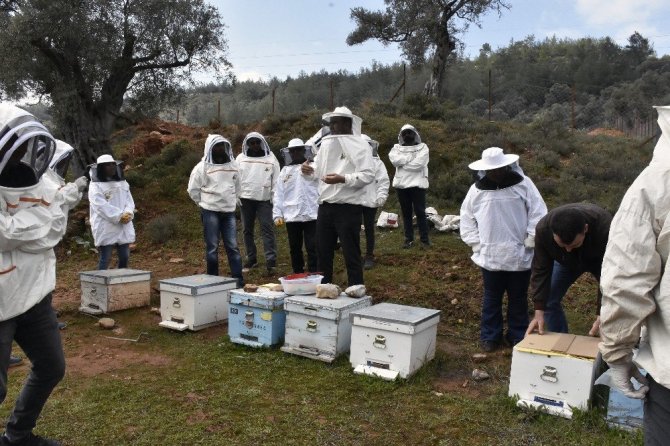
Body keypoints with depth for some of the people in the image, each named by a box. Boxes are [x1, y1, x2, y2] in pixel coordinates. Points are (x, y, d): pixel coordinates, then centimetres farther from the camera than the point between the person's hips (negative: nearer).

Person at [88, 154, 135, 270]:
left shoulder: (122, 183, 15)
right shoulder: (95, 186, -5)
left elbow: (129, 200, 8)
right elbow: (101, 206, -15)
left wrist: (128, 213, -12)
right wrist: (119, 216, -20)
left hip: (124, 227, 6)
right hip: (105, 228, -6)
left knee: (124, 257, 9)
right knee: (105, 258, -2)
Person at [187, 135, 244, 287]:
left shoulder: (233, 165, 7)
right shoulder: (202, 167, -5)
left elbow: (237, 186, 20)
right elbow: (193, 190, 0)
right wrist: (205, 203, 2)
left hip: (229, 211, 3)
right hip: (210, 212, -3)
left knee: (233, 246, 2)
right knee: (212, 247, 1)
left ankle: (238, 279, 5)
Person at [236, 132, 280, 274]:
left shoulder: (270, 158, 3)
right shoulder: (241, 158, 8)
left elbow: (276, 180, 1)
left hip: (264, 199, -3)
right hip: (246, 199, 3)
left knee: (267, 229, -9)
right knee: (247, 230, 9)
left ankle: (271, 261, -12)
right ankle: (251, 259, 20)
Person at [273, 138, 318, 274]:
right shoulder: (285, 170, 12)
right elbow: (279, 194, 10)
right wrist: (277, 214, 2)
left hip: (311, 215, -3)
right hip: (291, 216, 3)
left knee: (312, 248, -2)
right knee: (295, 248, 12)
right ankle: (298, 276, 24)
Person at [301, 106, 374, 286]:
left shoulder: (359, 145, -7)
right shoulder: (326, 143, 13)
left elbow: (368, 175, -16)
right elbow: (318, 169, 19)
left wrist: (343, 179, -28)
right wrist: (308, 170, -4)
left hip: (348, 208, -7)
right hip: (325, 207, 7)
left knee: (351, 254, 2)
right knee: (323, 252, 14)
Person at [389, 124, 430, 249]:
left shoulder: (422, 147, 4)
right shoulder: (397, 147, 11)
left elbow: (419, 164, -14)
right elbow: (395, 160, -11)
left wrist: (402, 162, -6)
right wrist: (412, 156, -10)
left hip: (417, 184, -3)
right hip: (401, 184, 3)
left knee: (420, 212, -2)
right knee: (406, 213, 7)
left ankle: (424, 239, 5)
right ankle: (409, 239, 14)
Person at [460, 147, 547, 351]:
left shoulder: (523, 184, -3)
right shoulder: (477, 190, 2)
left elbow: (538, 214, -3)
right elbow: (467, 219, 9)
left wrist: (529, 242, -7)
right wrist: (477, 244, 1)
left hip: (519, 256, -1)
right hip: (490, 256, 1)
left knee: (518, 298, 12)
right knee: (492, 298, 12)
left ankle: (518, 336, 26)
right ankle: (490, 336, 25)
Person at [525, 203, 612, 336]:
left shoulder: (605, 228, -44)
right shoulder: (543, 229, -38)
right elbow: (541, 270, -28)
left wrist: (601, 314, -40)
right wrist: (539, 312, -32)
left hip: (600, 261, -2)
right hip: (565, 261, 2)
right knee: (548, 301, -5)